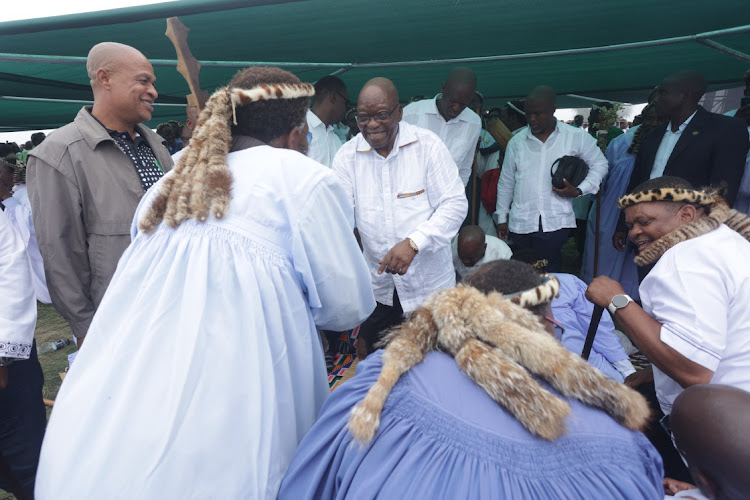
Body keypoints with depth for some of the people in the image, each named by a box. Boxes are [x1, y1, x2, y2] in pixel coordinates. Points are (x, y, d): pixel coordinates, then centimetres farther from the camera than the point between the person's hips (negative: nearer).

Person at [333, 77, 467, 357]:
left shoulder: (428, 145, -8)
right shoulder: (347, 156, -2)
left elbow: (455, 204, -11)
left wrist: (413, 242, -25)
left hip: (430, 282, -2)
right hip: (377, 283, 2)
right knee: (370, 357, 15)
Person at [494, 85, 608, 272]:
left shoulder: (576, 136, 3)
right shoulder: (517, 141, 8)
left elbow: (599, 164, 13)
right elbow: (506, 182, 14)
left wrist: (579, 190, -4)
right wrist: (502, 217, 14)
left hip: (556, 222, -2)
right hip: (520, 222, 2)